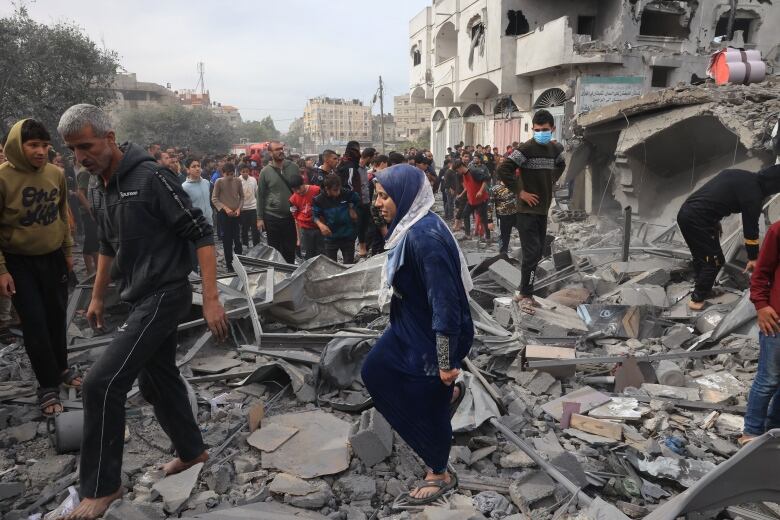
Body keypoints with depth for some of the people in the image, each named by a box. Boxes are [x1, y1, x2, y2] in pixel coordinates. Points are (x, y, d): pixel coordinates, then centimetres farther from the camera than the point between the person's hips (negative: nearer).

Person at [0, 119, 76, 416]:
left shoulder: (56, 174, -3)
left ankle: (61, 368, 32)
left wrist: (68, 250, 13)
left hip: (53, 257, 4)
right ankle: (48, 386, 11)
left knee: (56, 316, 13)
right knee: (35, 322, -2)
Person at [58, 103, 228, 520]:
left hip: (165, 295, -9)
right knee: (158, 377, 18)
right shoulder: (102, 189, 9)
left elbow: (202, 234, -20)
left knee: (101, 383, -11)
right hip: (140, 298, 9)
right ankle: (192, 451, 37)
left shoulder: (150, 177, -17)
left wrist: (211, 299, -24)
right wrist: (97, 297, 26)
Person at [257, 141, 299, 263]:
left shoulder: (293, 167, 1)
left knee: (290, 250, 10)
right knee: (274, 250, 9)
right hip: (272, 217, -1)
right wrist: (260, 218, -3)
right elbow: (260, 196, 0)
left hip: (291, 216, 1)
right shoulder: (265, 172, -4)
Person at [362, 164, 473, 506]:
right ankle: (446, 394, 35)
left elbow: (445, 302, -28)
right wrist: (401, 327, 24)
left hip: (433, 335, -9)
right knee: (375, 372, 20)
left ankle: (440, 476, 36)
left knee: (424, 404, 9)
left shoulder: (425, 237, -29)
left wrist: (447, 362, -22)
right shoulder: (410, 227, 2)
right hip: (410, 327, 9)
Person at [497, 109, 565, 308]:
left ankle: (523, 291, 23)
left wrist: (551, 182, 14)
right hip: (527, 209, -7)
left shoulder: (555, 148, 8)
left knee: (538, 253, 11)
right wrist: (520, 192, -18)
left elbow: (561, 165, 30)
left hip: (543, 209, 7)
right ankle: (526, 295, 5)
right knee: (531, 253, -8)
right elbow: (503, 170, -21)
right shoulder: (525, 149, -14)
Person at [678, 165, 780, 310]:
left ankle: (702, 288, 41)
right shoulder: (753, 194, -8)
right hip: (698, 220, -9)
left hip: (685, 212, 9)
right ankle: (697, 299, 14)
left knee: (700, 254, 26)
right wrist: (753, 258, 9)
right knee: (714, 260, 7)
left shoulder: (739, 175, 16)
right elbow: (750, 228, -2)